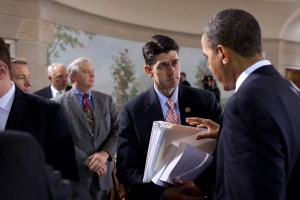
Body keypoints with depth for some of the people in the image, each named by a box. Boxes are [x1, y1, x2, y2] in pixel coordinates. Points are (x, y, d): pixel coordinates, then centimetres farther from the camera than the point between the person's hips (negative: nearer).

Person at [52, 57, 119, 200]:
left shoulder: (107, 100, 9)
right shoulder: (59, 103, -3)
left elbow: (117, 130, 1)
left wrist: (105, 153, -15)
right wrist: (87, 160, -16)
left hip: (103, 174, 4)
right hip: (75, 175, -3)